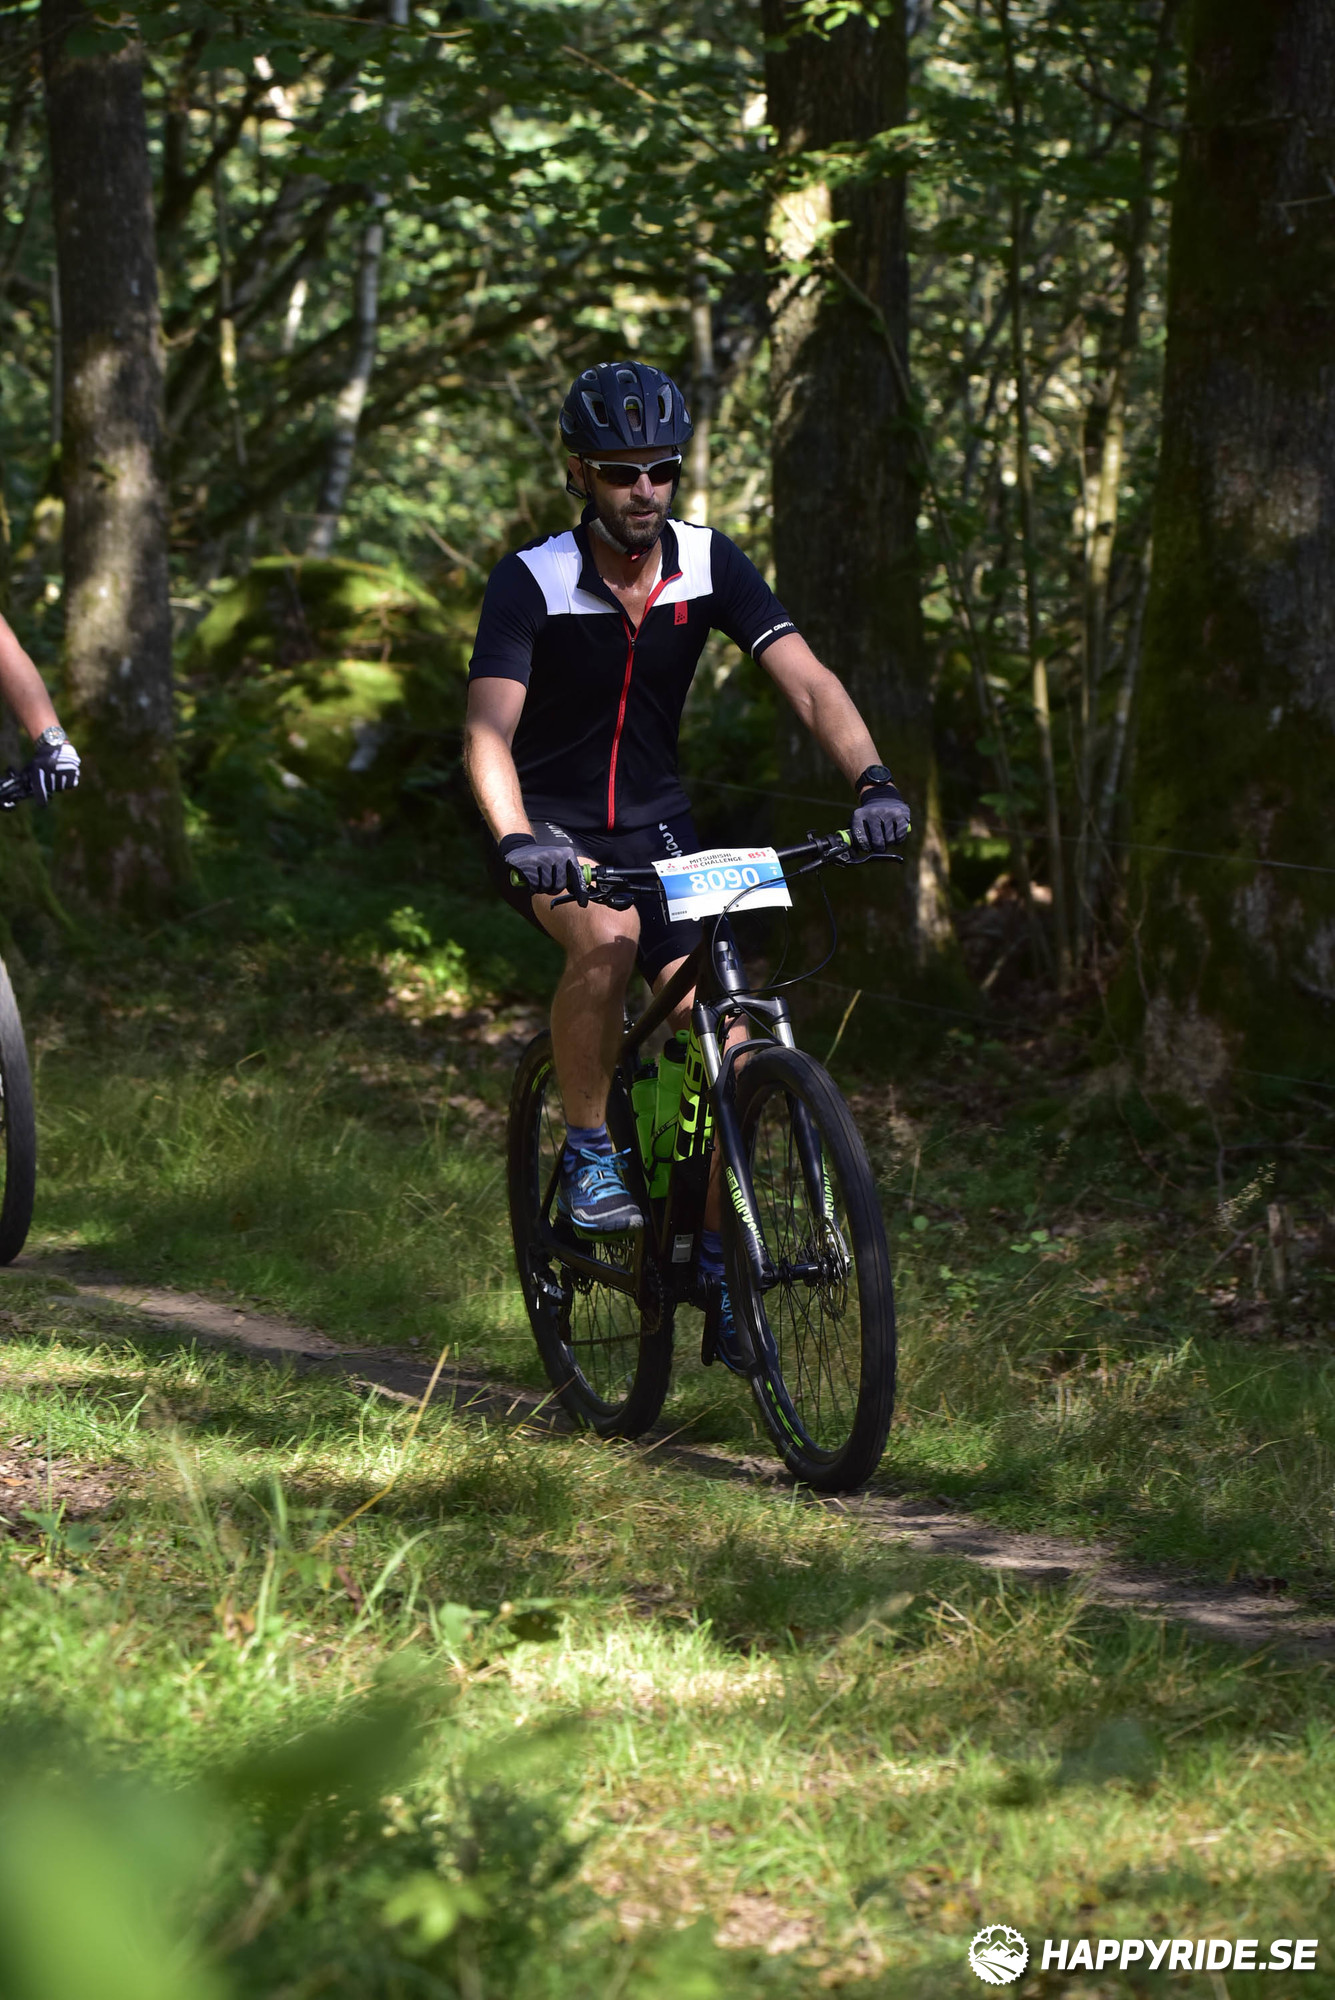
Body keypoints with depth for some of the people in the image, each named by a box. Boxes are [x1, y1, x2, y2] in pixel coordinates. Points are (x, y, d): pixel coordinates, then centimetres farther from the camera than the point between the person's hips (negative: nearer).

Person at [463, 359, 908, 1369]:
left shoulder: (709, 564, -9)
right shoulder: (533, 582, -19)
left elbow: (807, 681, -16)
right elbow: (489, 730, -29)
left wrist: (872, 779, -34)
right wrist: (515, 838, -48)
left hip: (654, 821, 4)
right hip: (549, 826, -4)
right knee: (607, 933, -36)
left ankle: (717, 1274, 3)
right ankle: (590, 1153, -16)